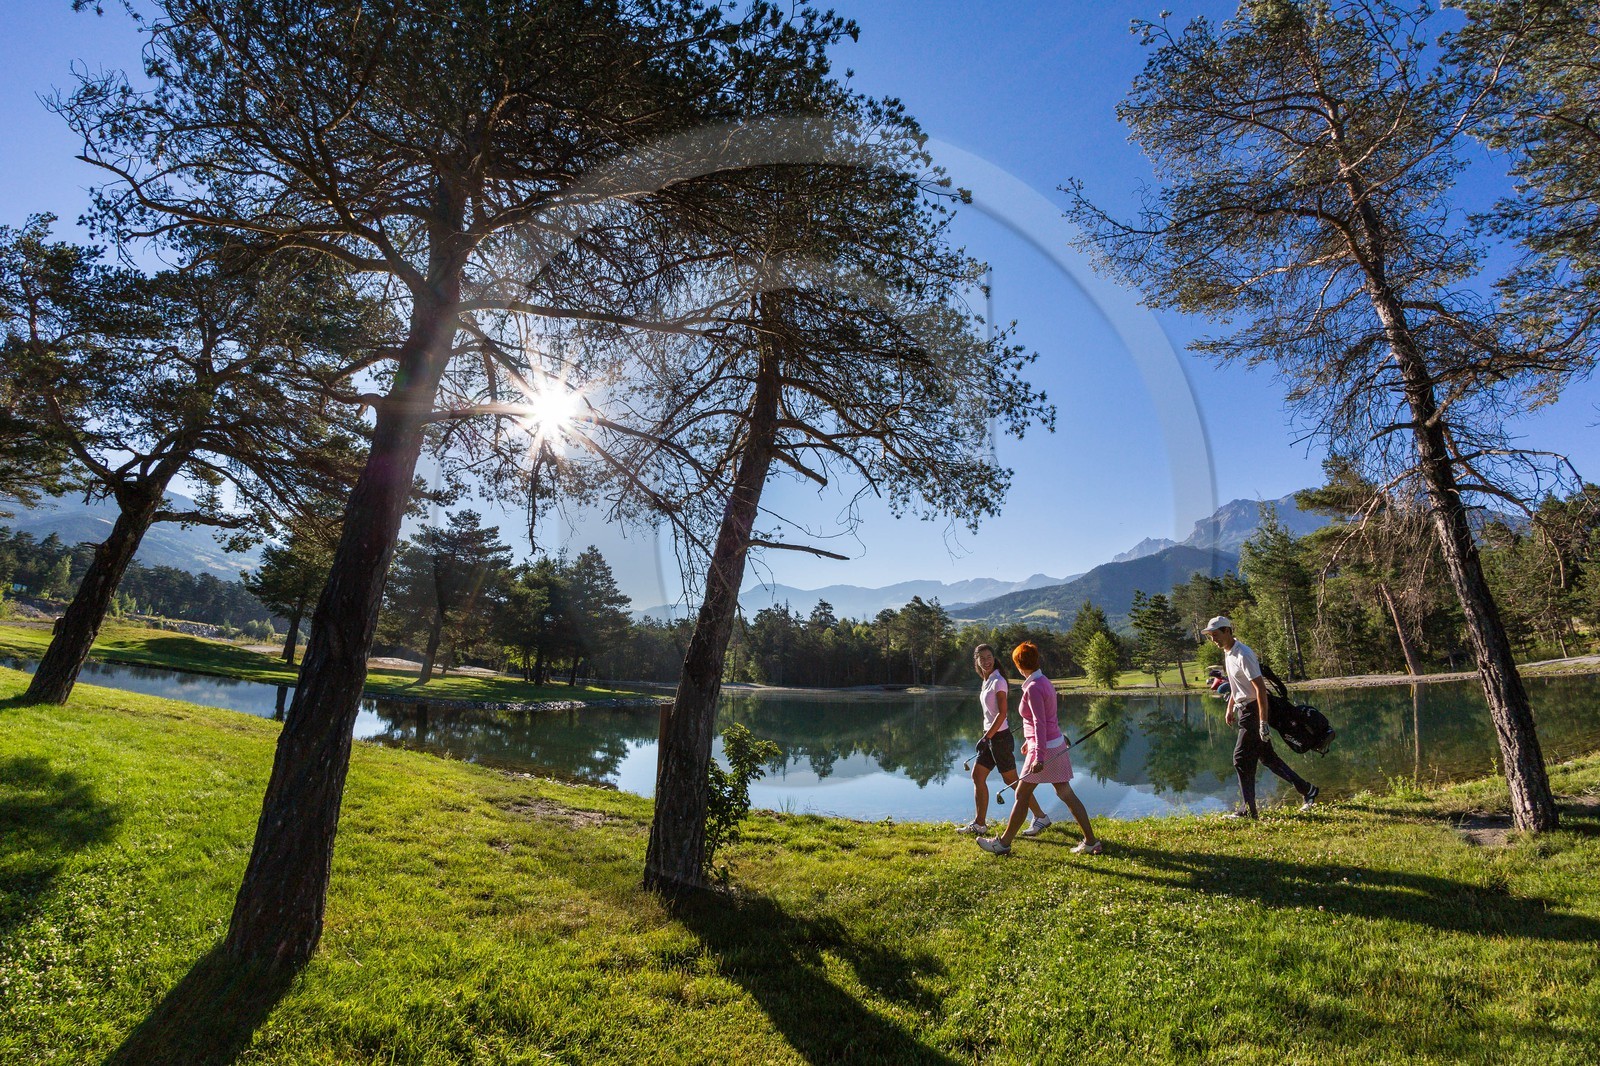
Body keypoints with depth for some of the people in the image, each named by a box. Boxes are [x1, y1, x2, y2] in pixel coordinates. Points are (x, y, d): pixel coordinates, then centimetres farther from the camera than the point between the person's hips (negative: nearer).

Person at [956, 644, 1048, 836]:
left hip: (999, 737, -9)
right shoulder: (987, 681, 11)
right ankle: (979, 823, 15)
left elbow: (1002, 714, -20)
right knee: (977, 776, 8)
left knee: (1012, 780, 1)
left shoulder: (998, 681, -15)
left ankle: (1041, 817, 15)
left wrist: (986, 737, -21)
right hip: (990, 736, 9)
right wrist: (986, 737, 17)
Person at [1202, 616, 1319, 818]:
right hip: (1244, 709, 10)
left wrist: (1263, 722, -25)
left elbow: (1260, 688, -24)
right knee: (1267, 757, 16)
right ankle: (1307, 790, 27)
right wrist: (1230, 708, 23)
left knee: (1241, 759, -5)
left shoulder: (1243, 655, -21)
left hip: (1254, 710, -10)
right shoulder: (1228, 652, 9)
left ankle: (1249, 810, 4)